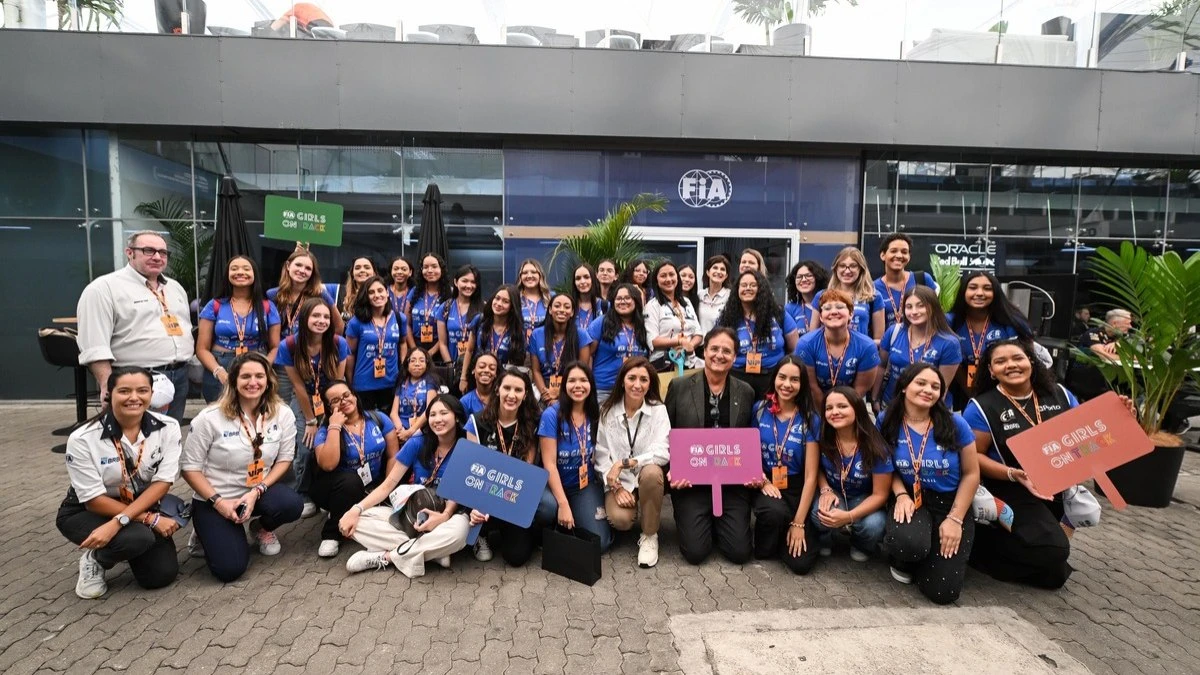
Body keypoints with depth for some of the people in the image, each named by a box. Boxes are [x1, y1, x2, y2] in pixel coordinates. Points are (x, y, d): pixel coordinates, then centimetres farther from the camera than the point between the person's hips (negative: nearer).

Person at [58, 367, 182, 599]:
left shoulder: (168, 428, -17)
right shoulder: (82, 439, -22)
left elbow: (163, 482, -18)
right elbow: (94, 500, -18)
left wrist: (118, 522, -30)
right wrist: (151, 519, -24)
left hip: (142, 506, 3)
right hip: (85, 512, -2)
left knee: (162, 575, -10)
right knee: (139, 537, -33)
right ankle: (95, 559, 2)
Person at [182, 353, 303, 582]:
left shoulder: (283, 414, -9)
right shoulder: (209, 418, -16)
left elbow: (284, 459, -4)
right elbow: (190, 468, -10)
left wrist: (257, 491, -18)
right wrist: (218, 501, -18)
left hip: (259, 490, 2)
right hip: (213, 499, -2)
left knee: (292, 506, -31)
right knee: (230, 569, -16)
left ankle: (263, 528, 7)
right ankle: (208, 535, 20)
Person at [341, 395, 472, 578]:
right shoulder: (417, 443, -4)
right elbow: (388, 485, -3)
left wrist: (444, 516, -33)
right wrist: (356, 509, -18)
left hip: (445, 515, -3)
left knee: (458, 531, -39)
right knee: (356, 521, -19)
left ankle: (384, 557, -19)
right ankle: (432, 550, -22)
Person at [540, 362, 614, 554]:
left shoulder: (596, 414, -5)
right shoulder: (551, 415, -16)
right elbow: (549, 464, -17)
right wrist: (564, 504, -21)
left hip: (587, 485, 2)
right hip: (556, 484, -2)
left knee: (598, 543, -15)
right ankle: (557, 529, 4)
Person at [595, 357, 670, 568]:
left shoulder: (658, 410, -6)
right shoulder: (606, 411, -3)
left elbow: (662, 453, -17)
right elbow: (601, 455, -3)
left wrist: (625, 463, -25)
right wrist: (616, 487, -15)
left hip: (647, 477, 0)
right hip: (618, 481, 1)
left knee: (651, 472, -36)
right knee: (619, 519, -28)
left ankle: (650, 536, -13)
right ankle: (632, 508, 12)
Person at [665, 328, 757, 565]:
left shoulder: (746, 392, 6)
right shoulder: (679, 386, -1)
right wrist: (672, 471, -10)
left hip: (734, 481, 2)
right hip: (690, 480, -1)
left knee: (740, 551, -6)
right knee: (695, 552, -9)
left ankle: (718, 523, 27)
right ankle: (706, 522, 25)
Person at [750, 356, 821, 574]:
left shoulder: (809, 419, -7)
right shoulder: (759, 409, -3)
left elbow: (811, 475, -9)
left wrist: (798, 523, -13)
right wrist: (763, 481, -13)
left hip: (796, 488, 0)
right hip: (765, 484, 0)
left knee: (802, 562, -15)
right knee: (775, 511, -37)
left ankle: (783, 532, 19)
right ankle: (764, 545, -2)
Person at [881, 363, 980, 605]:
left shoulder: (955, 424, -9)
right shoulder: (887, 423, -7)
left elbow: (971, 474, -3)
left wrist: (955, 519, -8)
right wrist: (901, 495, -16)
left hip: (951, 504, 1)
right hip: (912, 500, 0)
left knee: (943, 592, -11)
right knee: (908, 543, -37)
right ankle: (903, 560, 4)